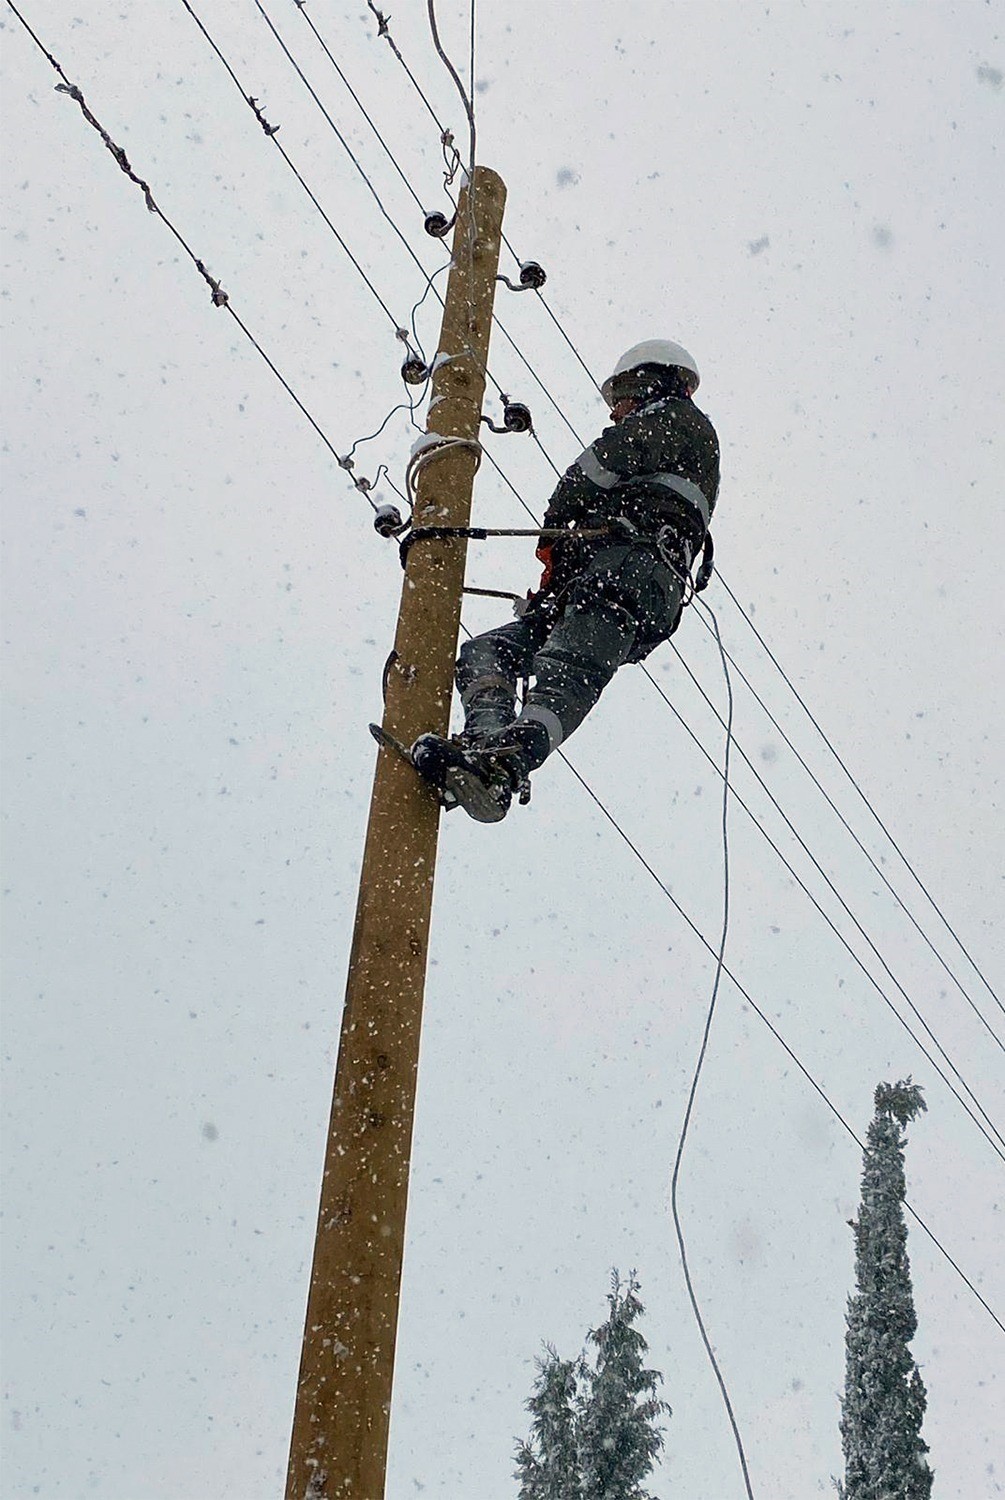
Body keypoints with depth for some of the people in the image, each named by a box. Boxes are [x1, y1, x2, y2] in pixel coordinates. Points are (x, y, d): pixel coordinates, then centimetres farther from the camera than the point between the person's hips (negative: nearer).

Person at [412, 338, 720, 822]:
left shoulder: (679, 419, 19)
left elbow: (610, 458, 1)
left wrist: (555, 520, 11)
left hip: (634, 565, -9)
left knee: (565, 668, -34)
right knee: (482, 652, -6)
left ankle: (508, 762, -58)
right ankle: (484, 739, -34)